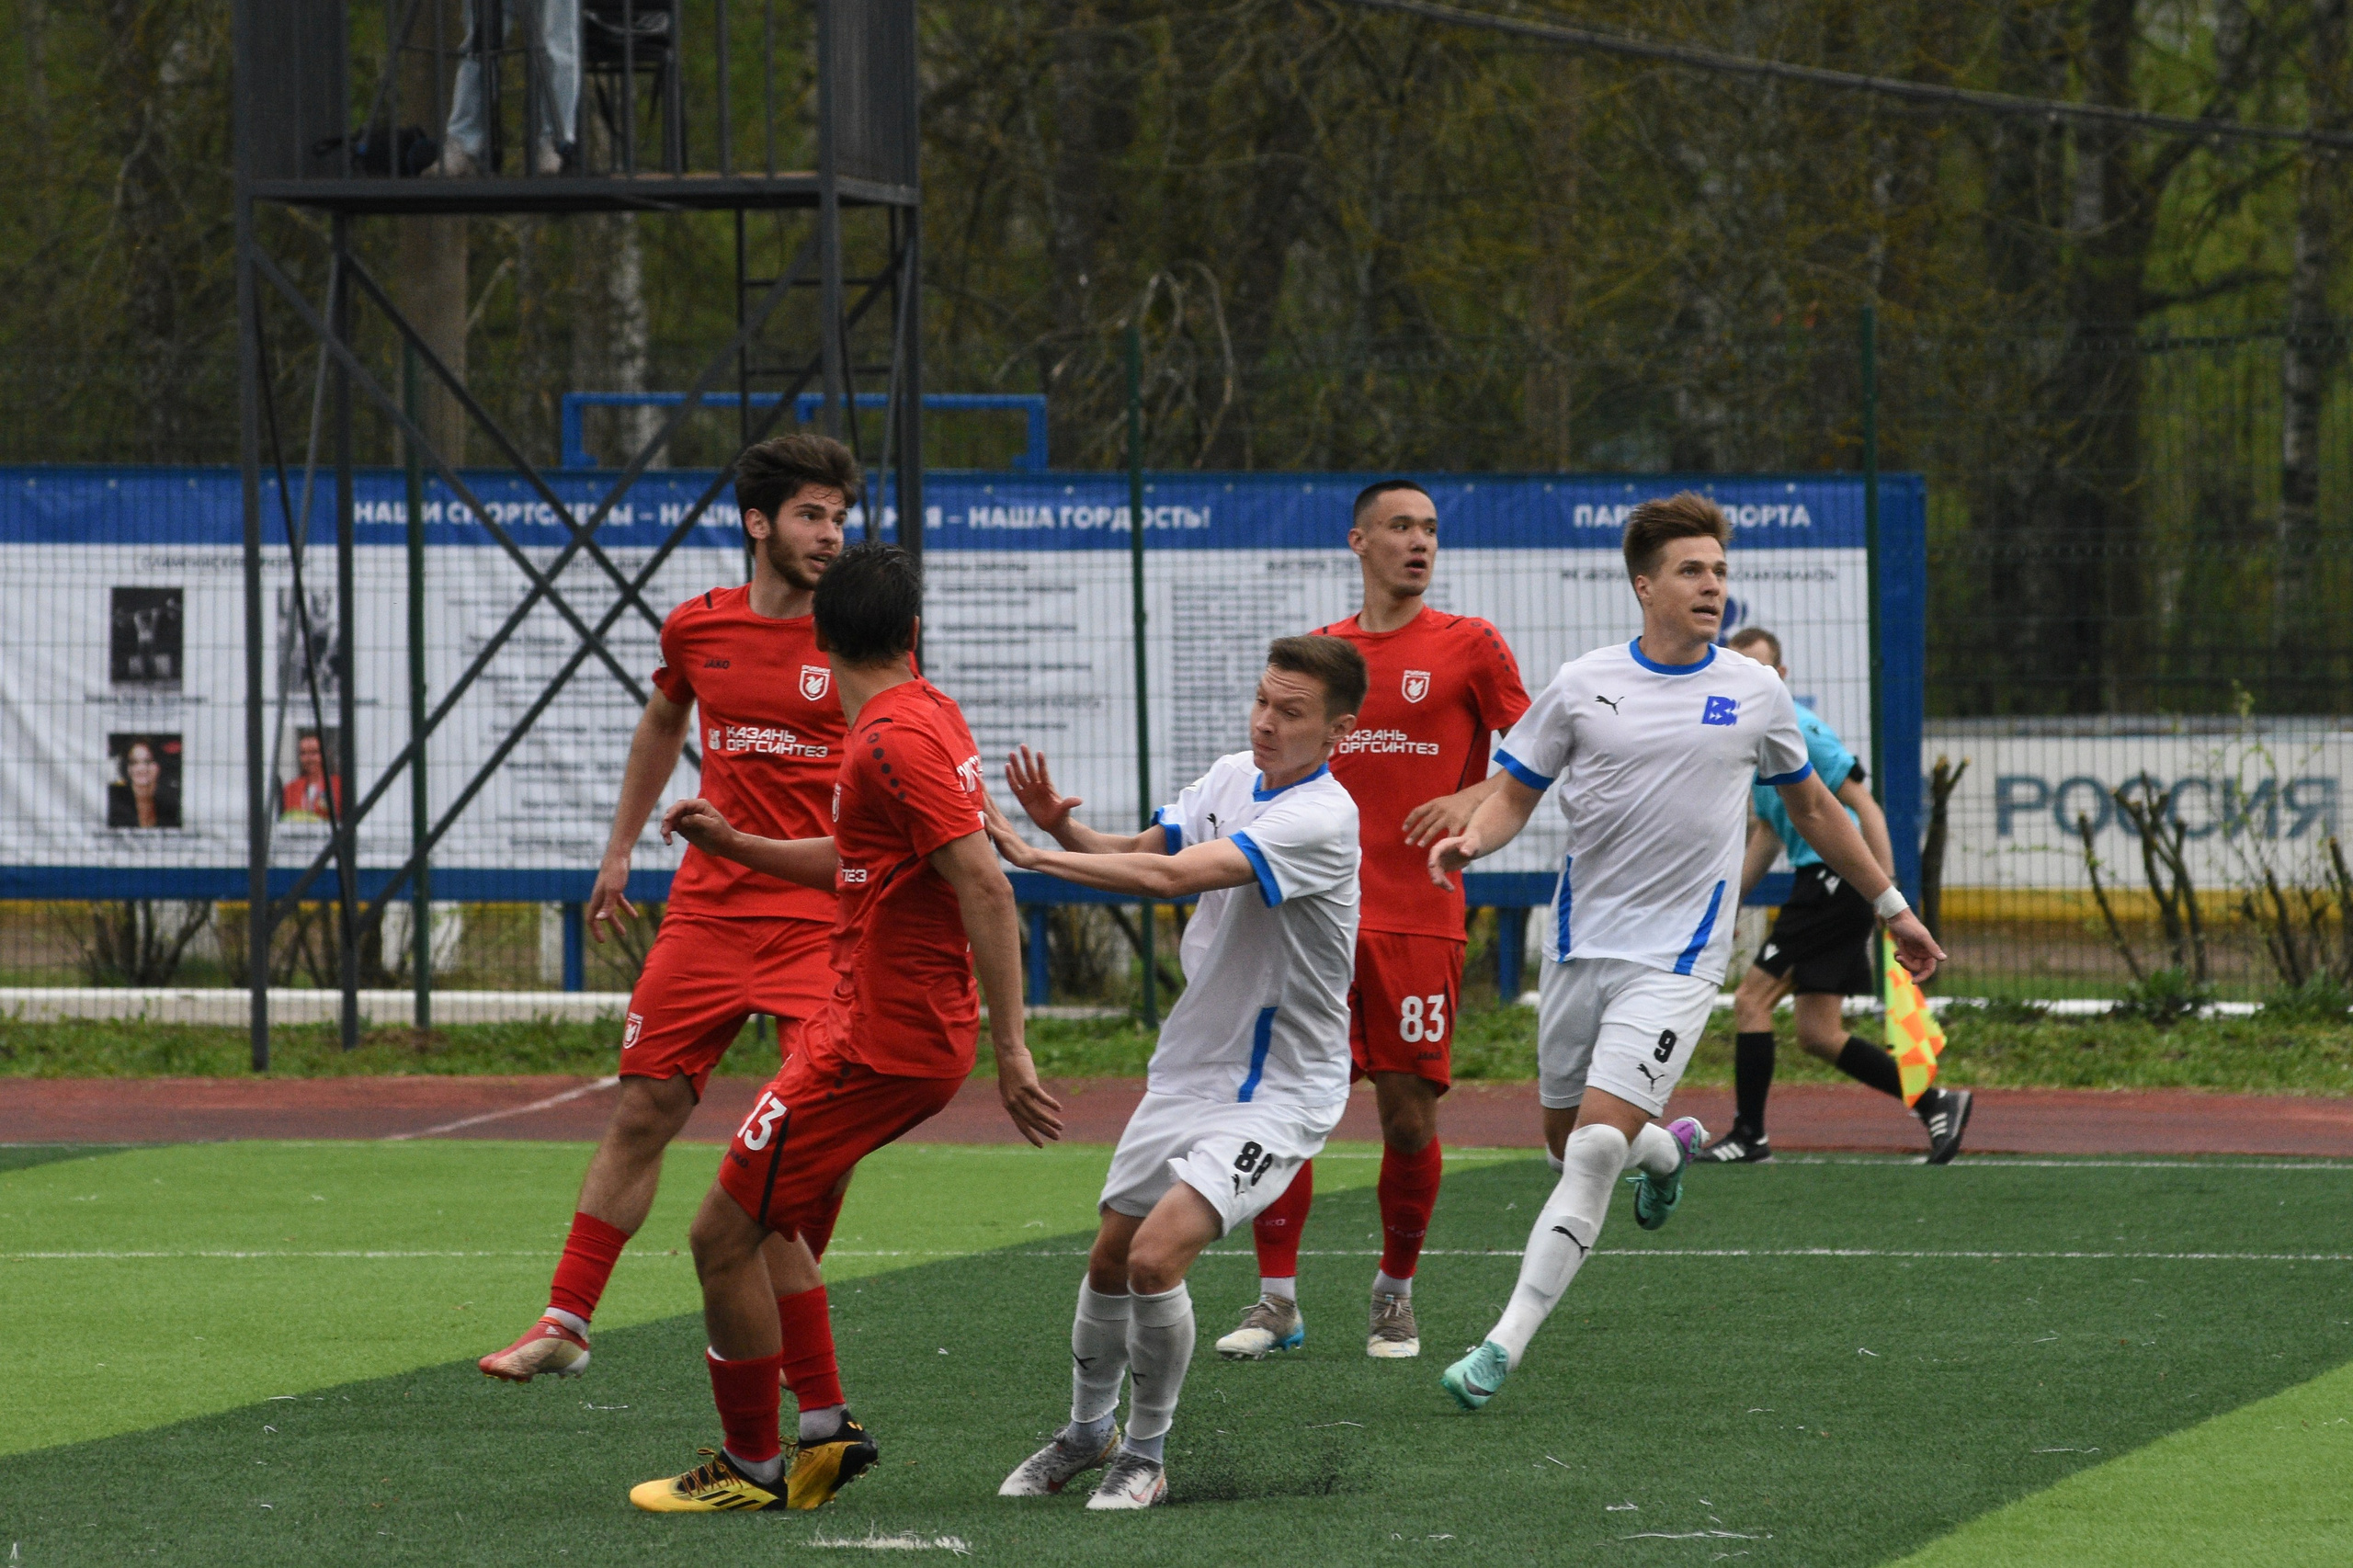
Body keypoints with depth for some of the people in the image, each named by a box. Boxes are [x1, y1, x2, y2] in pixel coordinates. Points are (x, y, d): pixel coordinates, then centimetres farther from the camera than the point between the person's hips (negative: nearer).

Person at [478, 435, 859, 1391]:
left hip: (819, 917, -3)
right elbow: (662, 724, 26)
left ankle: (788, 1334, -2)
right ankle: (566, 1323, 11)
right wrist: (620, 848, 28)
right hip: (707, 908, 3)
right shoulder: (697, 629, 6)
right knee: (644, 1108, 3)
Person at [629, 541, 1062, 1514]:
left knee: (723, 1235, -4)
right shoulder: (926, 713, 12)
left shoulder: (896, 739, -19)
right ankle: (823, 1429, 23)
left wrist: (1010, 1052, -26)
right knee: (767, 1219, 23)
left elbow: (986, 888, -25)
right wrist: (735, 845, 23)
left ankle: (752, 1468, 6)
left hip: (881, 1046, -10)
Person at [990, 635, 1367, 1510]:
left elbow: (1172, 875, -30)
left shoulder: (1322, 820, -23)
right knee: (1111, 1256, 13)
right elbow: (1142, 850, 7)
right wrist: (1064, 829, -15)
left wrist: (1035, 856, -29)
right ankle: (1087, 1433, 36)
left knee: (1157, 1254, -21)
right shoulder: (1231, 778, 4)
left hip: (1276, 1090, -8)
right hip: (1189, 1068, 8)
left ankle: (1145, 1455, -2)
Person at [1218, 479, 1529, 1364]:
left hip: (1419, 919, -3)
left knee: (1408, 1116, -2)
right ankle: (1277, 1300, 3)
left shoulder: (1468, 646, 3)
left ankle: (1396, 1293, 17)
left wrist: (1474, 798, -17)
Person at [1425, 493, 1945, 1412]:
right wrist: (1471, 840, -16)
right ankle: (1667, 1147, 47)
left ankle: (1506, 1344, -14)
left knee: (1597, 1146, -16)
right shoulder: (1583, 684, 1)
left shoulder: (1755, 694, 3)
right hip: (1580, 946, 2)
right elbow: (1516, 794, 7)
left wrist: (1892, 907, 22)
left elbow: (1812, 808, 18)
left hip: (1677, 959, -2)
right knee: (1568, 1143, 11)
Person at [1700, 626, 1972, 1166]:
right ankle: (1936, 1105, 12)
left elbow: (1865, 808, -17)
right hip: (1817, 881, 10)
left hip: (1837, 875, -10)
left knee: (1752, 1000, -8)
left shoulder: (1799, 731, -13)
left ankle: (1749, 1136, -2)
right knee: (1817, 1035, 7)